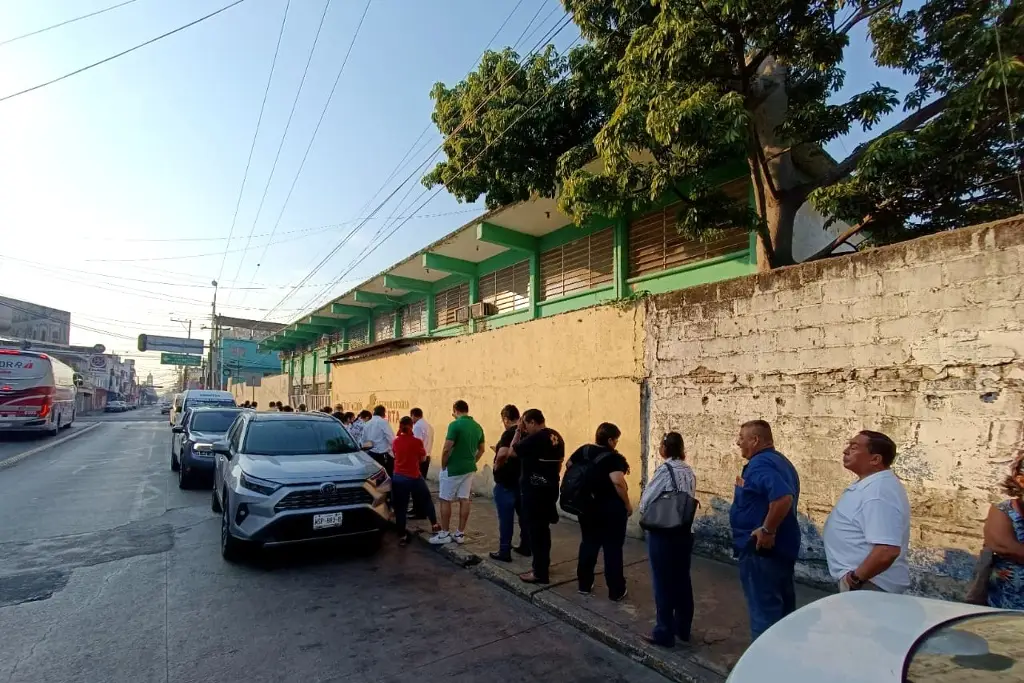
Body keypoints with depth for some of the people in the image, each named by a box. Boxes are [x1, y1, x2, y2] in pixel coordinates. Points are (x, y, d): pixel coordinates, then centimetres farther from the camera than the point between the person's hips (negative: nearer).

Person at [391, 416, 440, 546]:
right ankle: (434, 525, 26)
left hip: (398, 477, 3)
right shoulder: (417, 441, -12)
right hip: (414, 477, -2)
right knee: (426, 500, 18)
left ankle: (402, 536, 10)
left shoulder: (396, 441, -2)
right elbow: (422, 459, -3)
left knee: (400, 507, 9)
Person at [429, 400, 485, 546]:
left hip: (452, 469, -7)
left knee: (446, 500, 5)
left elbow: (447, 449, -18)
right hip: (469, 469, 7)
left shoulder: (455, 425, -17)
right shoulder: (478, 427, 6)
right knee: (464, 500, 9)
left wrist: (443, 466, -5)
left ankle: (444, 534, 11)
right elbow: (481, 450, 13)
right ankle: (460, 534, 15)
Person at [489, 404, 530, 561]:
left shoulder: (510, 433, -20)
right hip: (523, 480, 8)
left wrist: (497, 466, -16)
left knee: (506, 517, 0)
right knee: (524, 514, 16)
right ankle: (526, 547, 27)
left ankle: (504, 552, 8)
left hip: (506, 482, -8)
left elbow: (502, 454, -34)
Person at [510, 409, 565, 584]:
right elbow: (559, 462, 15)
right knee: (543, 527, 19)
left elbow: (512, 451, -10)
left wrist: (518, 431, -3)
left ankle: (540, 572, 7)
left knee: (536, 529, 0)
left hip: (535, 489, -9)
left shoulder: (534, 438, -20)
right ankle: (543, 563, 32)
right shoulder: (557, 437, 7)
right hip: (550, 488, 9)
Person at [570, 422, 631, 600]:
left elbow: (568, 466, 11)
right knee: (613, 548, 6)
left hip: (587, 506, 6)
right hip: (611, 508, -6)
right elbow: (618, 481, -30)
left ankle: (584, 585, 26)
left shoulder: (583, 451, 1)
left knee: (588, 544, 17)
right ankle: (616, 591, 14)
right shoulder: (614, 458, -19)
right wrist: (627, 504, -18)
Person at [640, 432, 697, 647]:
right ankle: (683, 628, 31)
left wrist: (644, 510, 6)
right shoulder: (689, 471, 3)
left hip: (663, 533, -7)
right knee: (682, 580, 17)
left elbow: (646, 501, -13)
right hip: (685, 532, 7)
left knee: (663, 582, 4)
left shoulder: (665, 469, -16)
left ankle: (664, 633, 14)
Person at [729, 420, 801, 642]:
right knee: (782, 608, 20)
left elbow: (783, 498, -36)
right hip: (781, 547, 10)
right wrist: (746, 489, 14)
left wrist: (767, 530, -26)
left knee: (764, 610, 2)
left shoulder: (760, 464, -21)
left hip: (761, 548, -10)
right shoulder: (780, 461, 11)